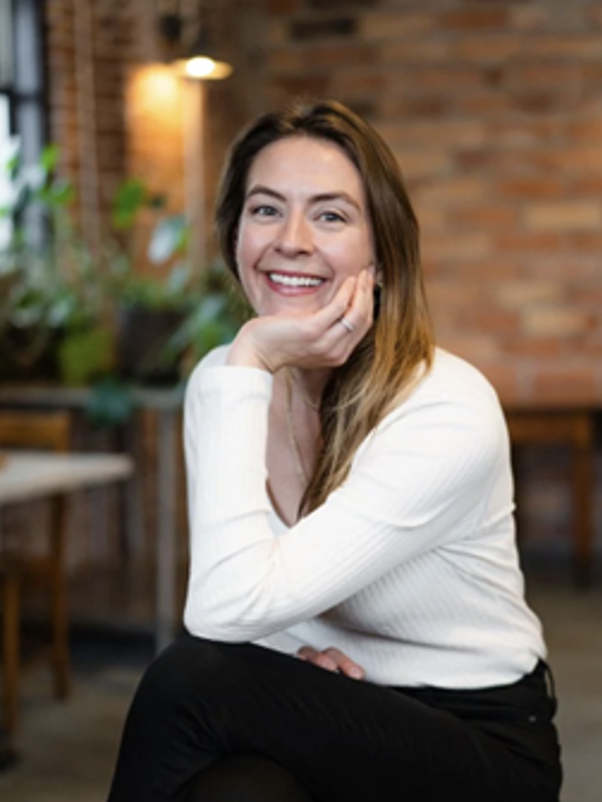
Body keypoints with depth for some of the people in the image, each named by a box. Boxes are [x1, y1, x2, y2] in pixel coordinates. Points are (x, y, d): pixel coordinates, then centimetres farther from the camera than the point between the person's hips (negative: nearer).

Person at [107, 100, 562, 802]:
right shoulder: (220, 382, -2)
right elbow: (222, 606, 6)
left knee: (192, 678, -27)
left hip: (482, 745, -4)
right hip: (329, 718, 4)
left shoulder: (449, 413, -22)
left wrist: (247, 367, -27)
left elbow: (228, 609, -30)